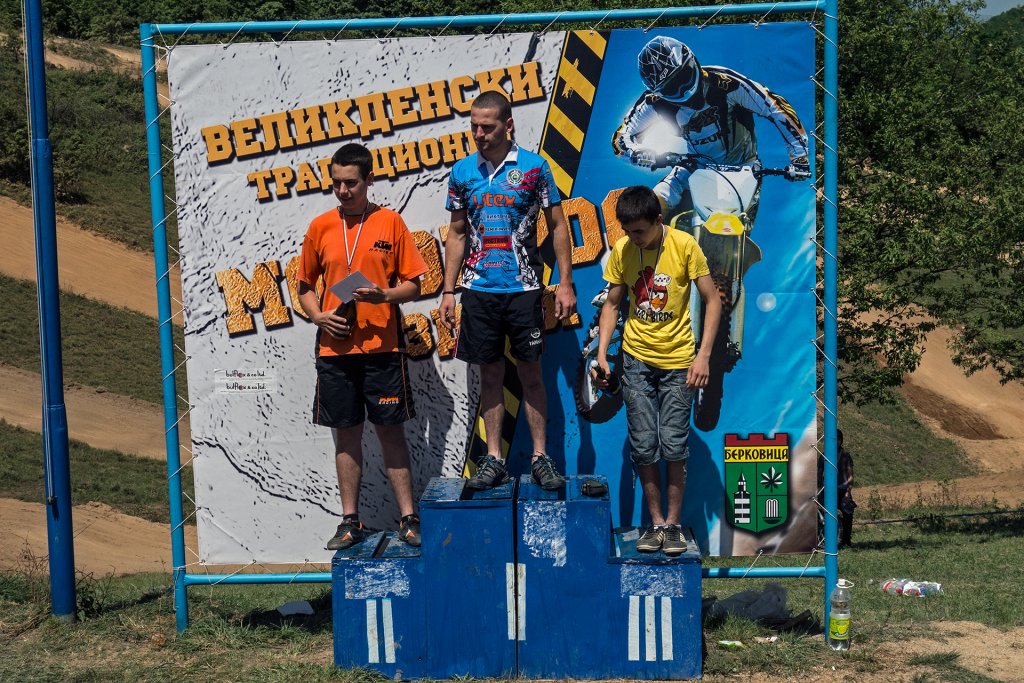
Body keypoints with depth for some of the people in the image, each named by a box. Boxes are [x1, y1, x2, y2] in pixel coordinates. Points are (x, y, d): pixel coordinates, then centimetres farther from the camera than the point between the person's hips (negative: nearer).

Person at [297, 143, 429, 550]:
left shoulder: (390, 223, 1)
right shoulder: (320, 227, 7)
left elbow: (413, 286, 2)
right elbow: (305, 286, 14)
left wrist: (383, 295, -17)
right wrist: (319, 316, -4)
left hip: (381, 346, -2)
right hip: (334, 348, 2)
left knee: (390, 429, 2)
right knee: (346, 433, 7)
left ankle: (408, 518, 9)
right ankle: (350, 522, 15)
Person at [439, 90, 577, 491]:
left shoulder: (534, 167, -2)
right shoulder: (462, 172, 6)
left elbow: (558, 225, 2)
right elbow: (456, 235, 12)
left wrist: (565, 283, -3)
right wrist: (448, 291, 7)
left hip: (523, 287, -2)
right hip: (478, 289, 2)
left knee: (530, 371, 3)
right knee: (490, 373, 7)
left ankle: (541, 457, 11)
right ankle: (494, 459, 14)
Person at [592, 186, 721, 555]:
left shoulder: (685, 245, -11)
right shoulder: (621, 251, -2)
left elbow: (712, 299, -7)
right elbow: (612, 304, 7)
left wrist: (704, 354, -15)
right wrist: (602, 354, -3)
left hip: (678, 359, -2)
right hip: (636, 358, 3)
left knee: (674, 446, -2)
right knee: (643, 448, 2)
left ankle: (673, 523, 13)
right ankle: (656, 522, 15)